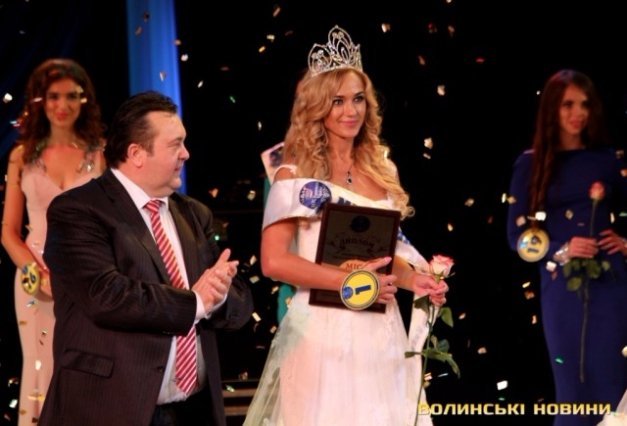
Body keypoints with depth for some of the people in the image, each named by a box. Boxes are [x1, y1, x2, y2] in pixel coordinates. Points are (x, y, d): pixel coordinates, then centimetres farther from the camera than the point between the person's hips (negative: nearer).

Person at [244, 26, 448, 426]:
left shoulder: (383, 171, 12)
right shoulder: (297, 174, -5)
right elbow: (275, 261, -13)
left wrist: (414, 280, 1)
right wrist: (351, 280, -18)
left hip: (382, 332, 5)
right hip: (324, 331, -5)